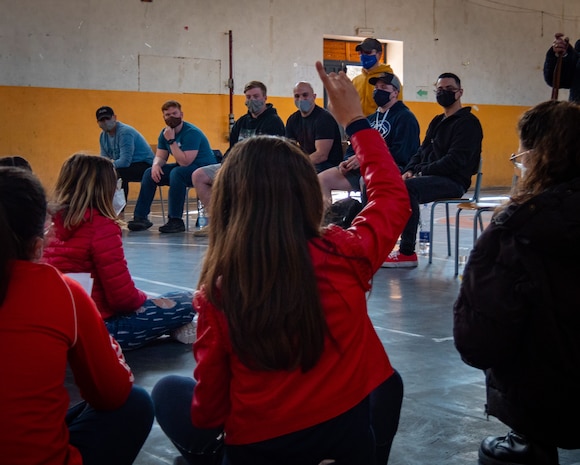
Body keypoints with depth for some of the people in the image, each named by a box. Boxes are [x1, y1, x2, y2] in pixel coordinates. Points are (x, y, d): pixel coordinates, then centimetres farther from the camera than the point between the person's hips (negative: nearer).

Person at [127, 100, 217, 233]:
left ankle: (176, 221, -30)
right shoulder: (165, 132, 5)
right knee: (150, 173, -4)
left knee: (177, 173, -36)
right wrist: (156, 165, -16)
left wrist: (171, 141, -28)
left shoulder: (191, 132, -21)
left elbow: (185, 162, -29)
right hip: (183, 168, 9)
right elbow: (160, 156, 7)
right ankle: (140, 217, -4)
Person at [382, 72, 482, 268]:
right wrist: (410, 170, -2)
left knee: (408, 187, -35)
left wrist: (421, 171, -16)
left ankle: (407, 253, -33)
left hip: (453, 181, -8)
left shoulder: (468, 122, -4)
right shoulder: (437, 122, 24)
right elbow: (422, 151, 21)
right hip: (429, 177, 9)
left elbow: (455, 161, -15)